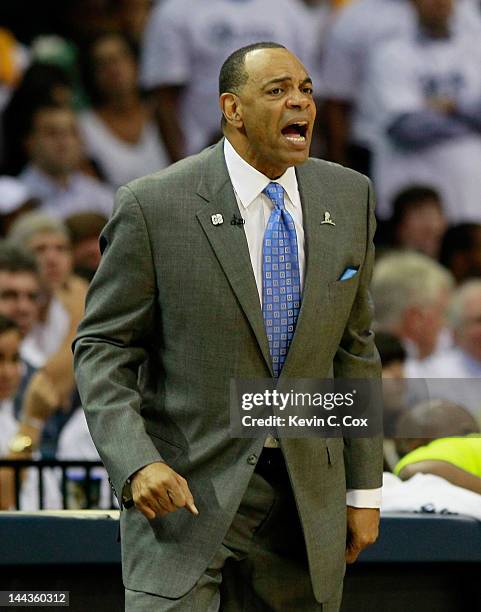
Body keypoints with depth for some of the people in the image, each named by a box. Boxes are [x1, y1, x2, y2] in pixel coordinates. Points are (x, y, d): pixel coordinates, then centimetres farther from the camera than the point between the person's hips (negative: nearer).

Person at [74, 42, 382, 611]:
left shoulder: (348, 197, 6)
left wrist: (363, 489, 10)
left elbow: (353, 347, 12)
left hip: (307, 497, 4)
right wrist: (137, 463, -20)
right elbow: (102, 347, -5)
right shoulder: (154, 206, -8)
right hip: (187, 490, -4)